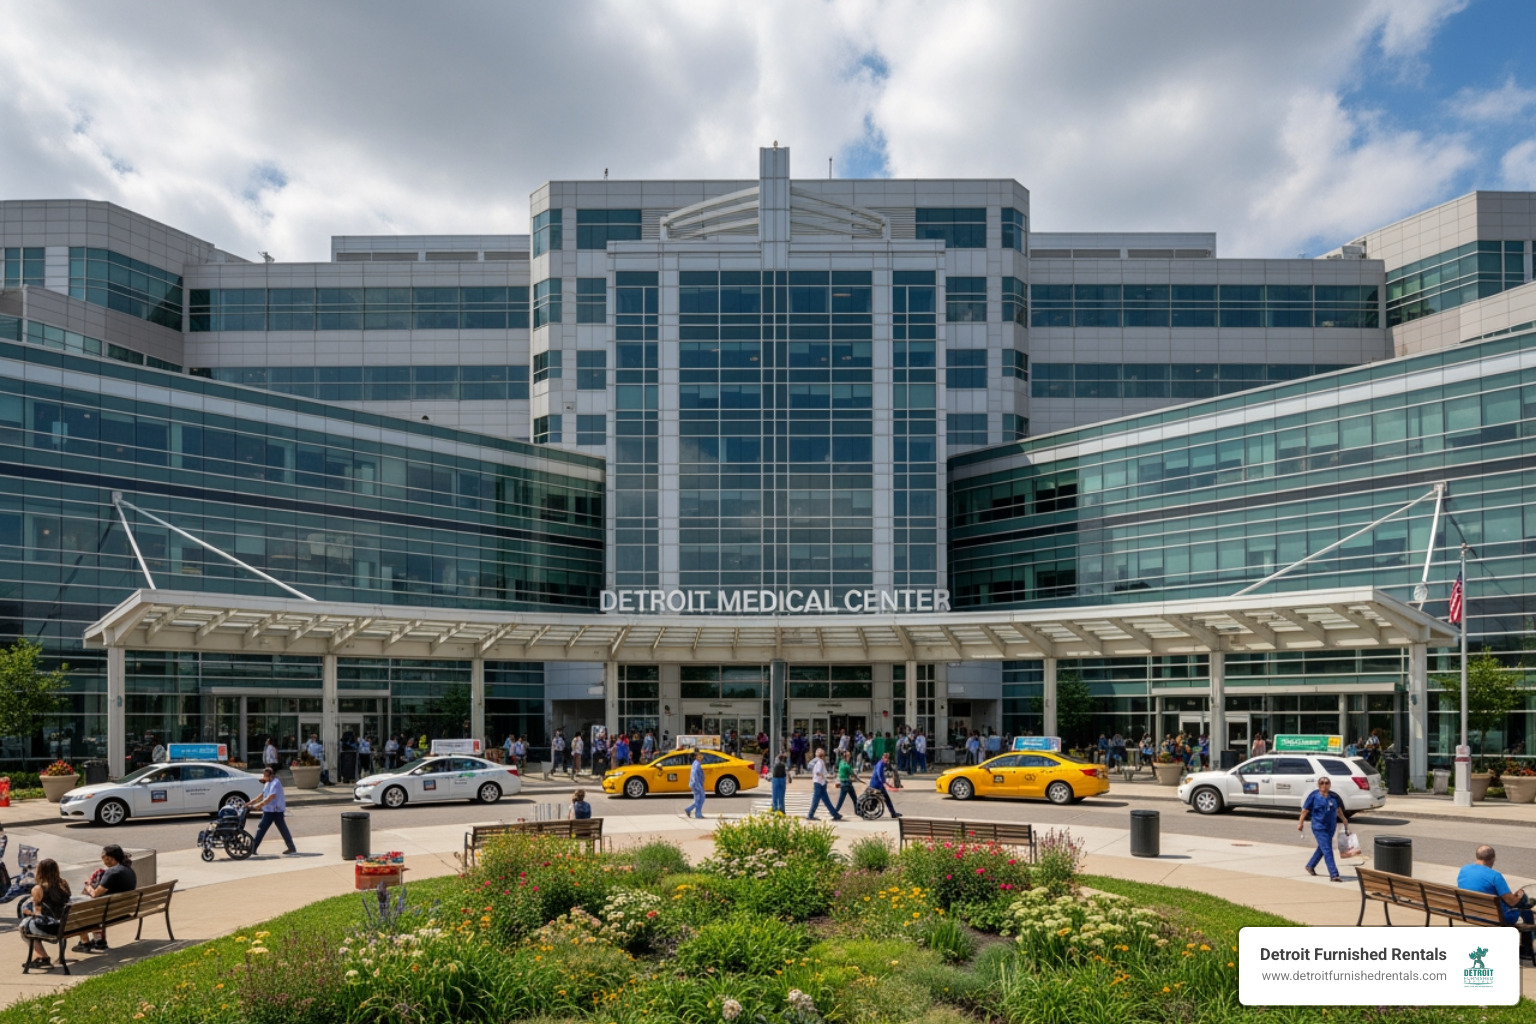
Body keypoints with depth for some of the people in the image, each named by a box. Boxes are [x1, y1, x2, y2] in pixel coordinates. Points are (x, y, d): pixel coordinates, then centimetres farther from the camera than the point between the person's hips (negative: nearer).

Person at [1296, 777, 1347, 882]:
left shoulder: (1333, 796, 4)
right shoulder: (1314, 795, -7)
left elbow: (1338, 809, 20)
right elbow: (1305, 809, -3)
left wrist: (1344, 820, 23)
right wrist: (1300, 823, -2)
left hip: (1331, 827, 6)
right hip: (1319, 827, -6)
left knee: (1322, 848, 19)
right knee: (1327, 850, -11)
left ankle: (1310, 866, 39)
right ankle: (1333, 874, -13)